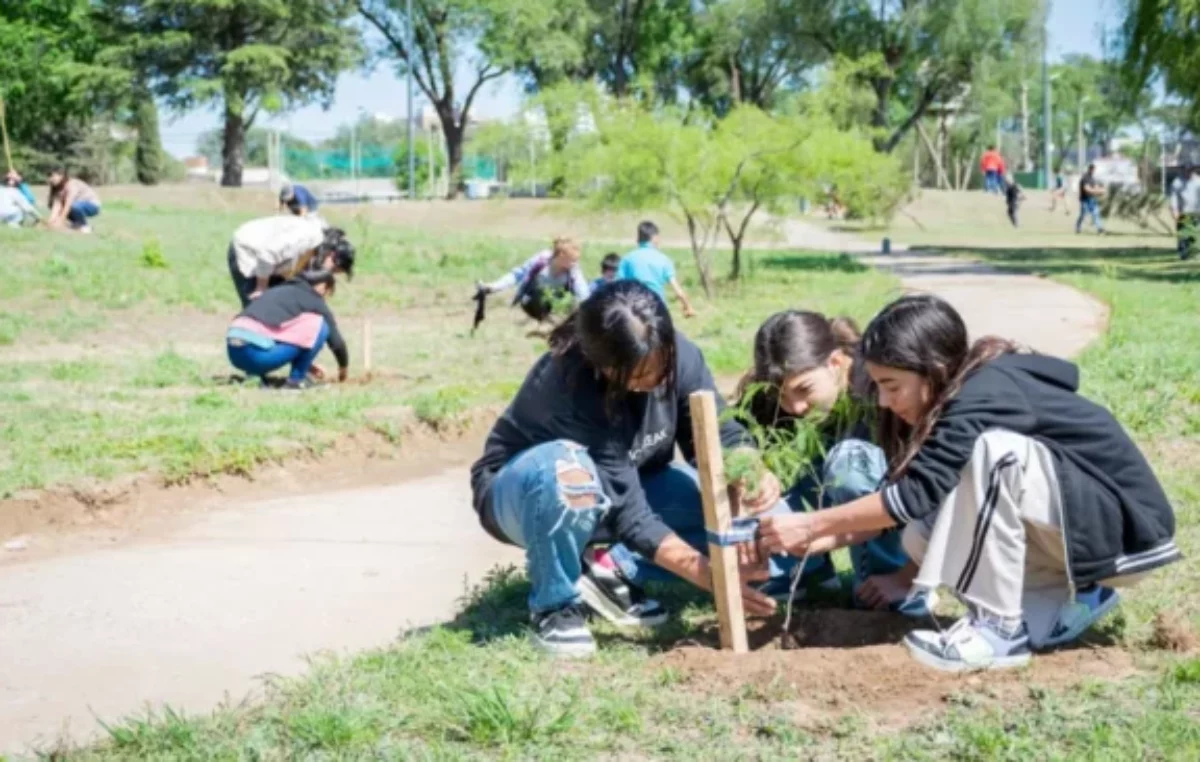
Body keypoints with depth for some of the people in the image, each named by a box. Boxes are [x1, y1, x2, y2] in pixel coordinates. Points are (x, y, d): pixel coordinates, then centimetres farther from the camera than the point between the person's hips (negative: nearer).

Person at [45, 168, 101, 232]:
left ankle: (85, 226, -13)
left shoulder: (71, 184, -25)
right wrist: (51, 219, -28)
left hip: (92, 206, -8)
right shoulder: (58, 188, -1)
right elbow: (57, 204, -13)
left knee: (74, 206, -39)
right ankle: (77, 223, 6)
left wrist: (60, 221, -35)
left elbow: (68, 204, -32)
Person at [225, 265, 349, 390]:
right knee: (320, 326, 3)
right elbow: (336, 341, 14)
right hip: (258, 354, -8)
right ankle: (296, 379, 7)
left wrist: (308, 365, 46)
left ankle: (253, 374, 18)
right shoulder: (315, 302, 7)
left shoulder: (279, 291, 28)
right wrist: (343, 367, 33)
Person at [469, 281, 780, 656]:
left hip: (623, 483, 6)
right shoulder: (570, 388, -37)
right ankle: (555, 606, -17)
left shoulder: (678, 356, -22)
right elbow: (627, 512, -37)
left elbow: (720, 437, -16)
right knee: (567, 469, -41)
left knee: (729, 500, -15)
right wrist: (714, 576, -42)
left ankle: (607, 569, -1)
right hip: (522, 492, -6)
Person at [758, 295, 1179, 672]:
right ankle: (1073, 596, 6)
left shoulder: (984, 397, -25)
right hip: (1070, 524, 9)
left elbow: (915, 492, -29)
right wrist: (823, 539, -7)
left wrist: (813, 524, -22)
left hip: (1123, 527, -9)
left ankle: (1002, 628, -19)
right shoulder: (964, 391, 1)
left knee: (992, 450, -31)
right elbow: (913, 503, 3)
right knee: (923, 536, -6)